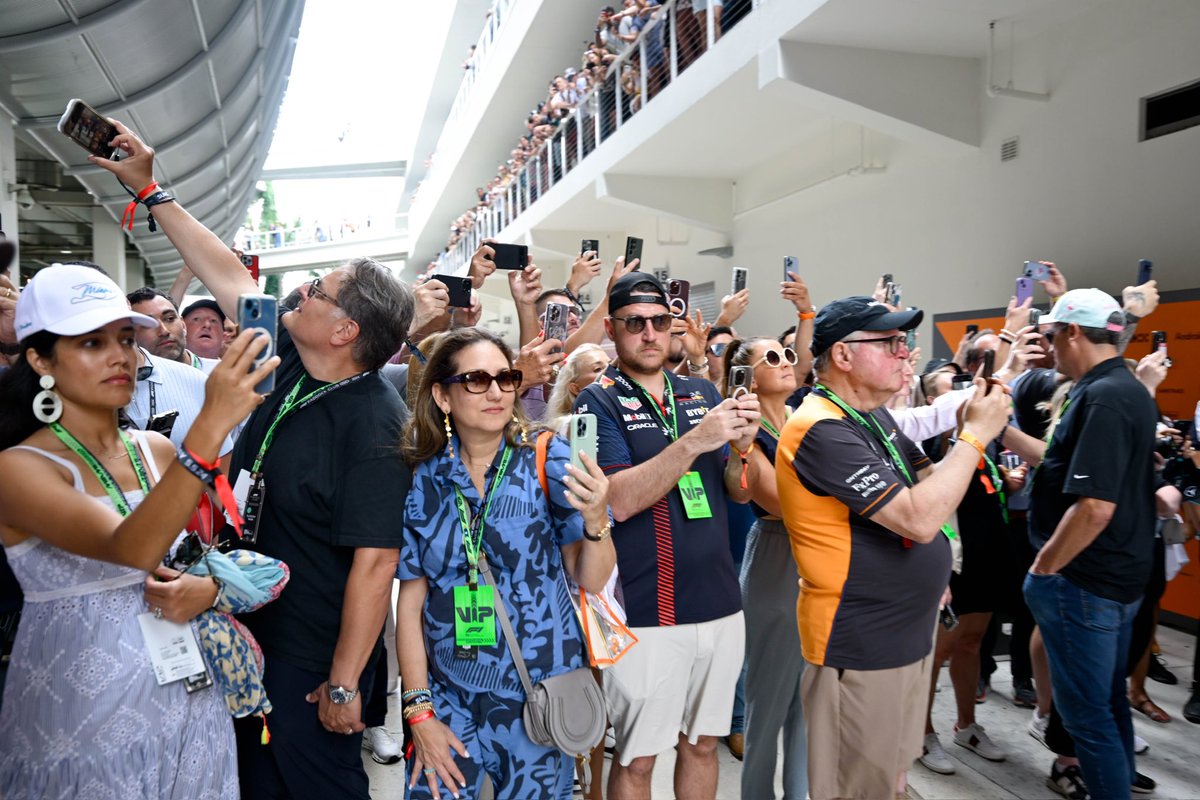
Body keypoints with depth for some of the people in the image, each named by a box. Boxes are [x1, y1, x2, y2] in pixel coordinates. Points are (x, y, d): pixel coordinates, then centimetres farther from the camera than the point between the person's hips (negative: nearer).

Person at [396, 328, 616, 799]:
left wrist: (595, 520, -28)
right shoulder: (421, 480, -5)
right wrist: (419, 709, -1)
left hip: (539, 697, -1)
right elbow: (411, 601, 1)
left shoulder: (547, 461, -10)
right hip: (450, 698, 1)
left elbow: (591, 581, -9)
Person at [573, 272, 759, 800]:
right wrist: (694, 441, -26)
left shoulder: (703, 394, 8)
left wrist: (742, 447, -12)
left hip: (720, 605, 5)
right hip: (646, 614, -5)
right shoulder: (599, 402, -6)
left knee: (702, 743, 19)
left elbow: (740, 492, 9)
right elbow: (618, 500, -18)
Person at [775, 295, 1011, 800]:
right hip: (860, 647, -9)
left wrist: (973, 427, 1)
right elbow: (919, 518, -28)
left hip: (907, 635, 9)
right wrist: (976, 434, -18)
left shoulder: (876, 417, 8)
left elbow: (928, 488, 16)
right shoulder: (823, 431, -24)